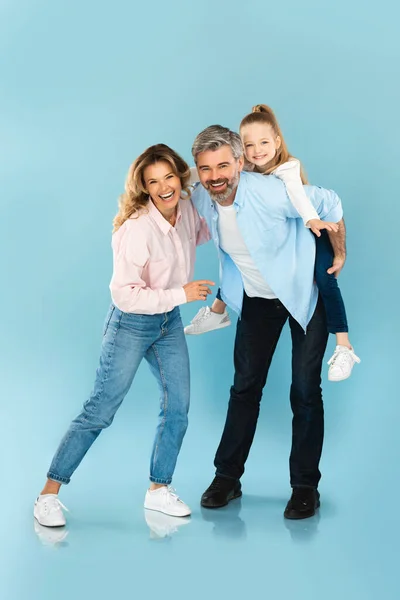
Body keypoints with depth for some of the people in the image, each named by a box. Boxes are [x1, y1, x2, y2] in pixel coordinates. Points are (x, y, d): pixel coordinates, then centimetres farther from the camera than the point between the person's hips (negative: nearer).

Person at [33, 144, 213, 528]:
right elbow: (125, 295, -25)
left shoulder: (188, 210, -6)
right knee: (100, 410, -3)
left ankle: (159, 490, 22)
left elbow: (201, 233, 20)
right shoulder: (136, 228, -26)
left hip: (169, 322, 7)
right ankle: (49, 493, 9)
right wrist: (181, 294, -22)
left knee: (178, 407, 5)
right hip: (131, 324, -7)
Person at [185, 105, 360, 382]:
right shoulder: (246, 170, -9)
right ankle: (218, 312, 29)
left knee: (325, 278, -26)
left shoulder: (287, 167, -28)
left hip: (311, 233, -6)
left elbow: (295, 191, -50)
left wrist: (313, 219, -66)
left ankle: (344, 348, -23)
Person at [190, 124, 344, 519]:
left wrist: (340, 256, -5)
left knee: (305, 390, -4)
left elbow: (328, 206, -17)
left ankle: (305, 486, 9)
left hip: (305, 292, -4)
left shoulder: (272, 194, -32)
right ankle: (227, 477, 19)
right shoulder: (200, 200, -14)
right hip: (257, 298, 5)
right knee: (245, 386, 8)